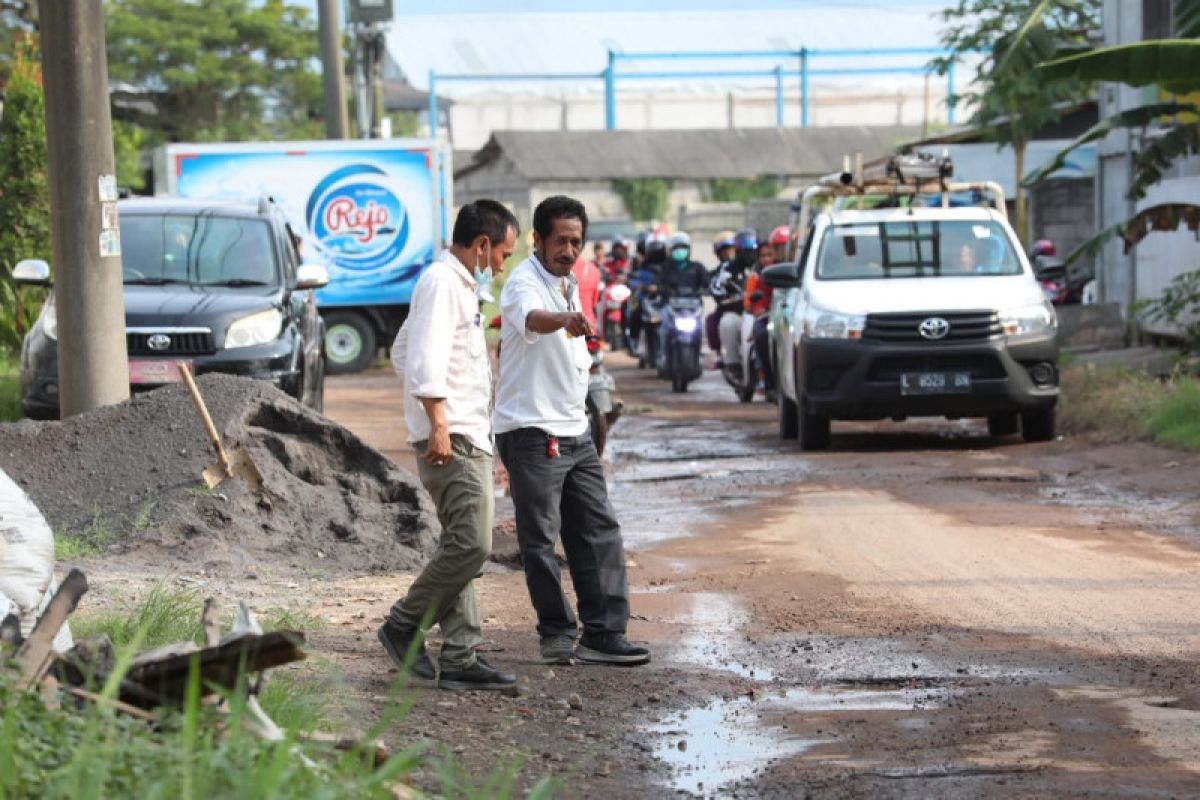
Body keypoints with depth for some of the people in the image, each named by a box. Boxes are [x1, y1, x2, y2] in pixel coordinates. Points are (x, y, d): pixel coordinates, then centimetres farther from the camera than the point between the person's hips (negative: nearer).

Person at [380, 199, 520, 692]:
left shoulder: (458, 283, 22)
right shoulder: (443, 282, -10)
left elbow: (402, 351, 29)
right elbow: (423, 357, -20)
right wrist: (437, 422, -25)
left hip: (468, 436, 11)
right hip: (452, 437, -11)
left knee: (462, 546, 7)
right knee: (470, 544, -15)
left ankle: (459, 657, 7)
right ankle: (404, 627, -4)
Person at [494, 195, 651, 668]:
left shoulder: (569, 285, 15)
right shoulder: (524, 283, -13)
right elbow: (531, 318, -39)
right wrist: (566, 319, -58)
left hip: (574, 432, 8)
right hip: (531, 433, -8)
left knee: (599, 531, 3)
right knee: (540, 539, -4)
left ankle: (603, 633, 4)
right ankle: (557, 633, 6)